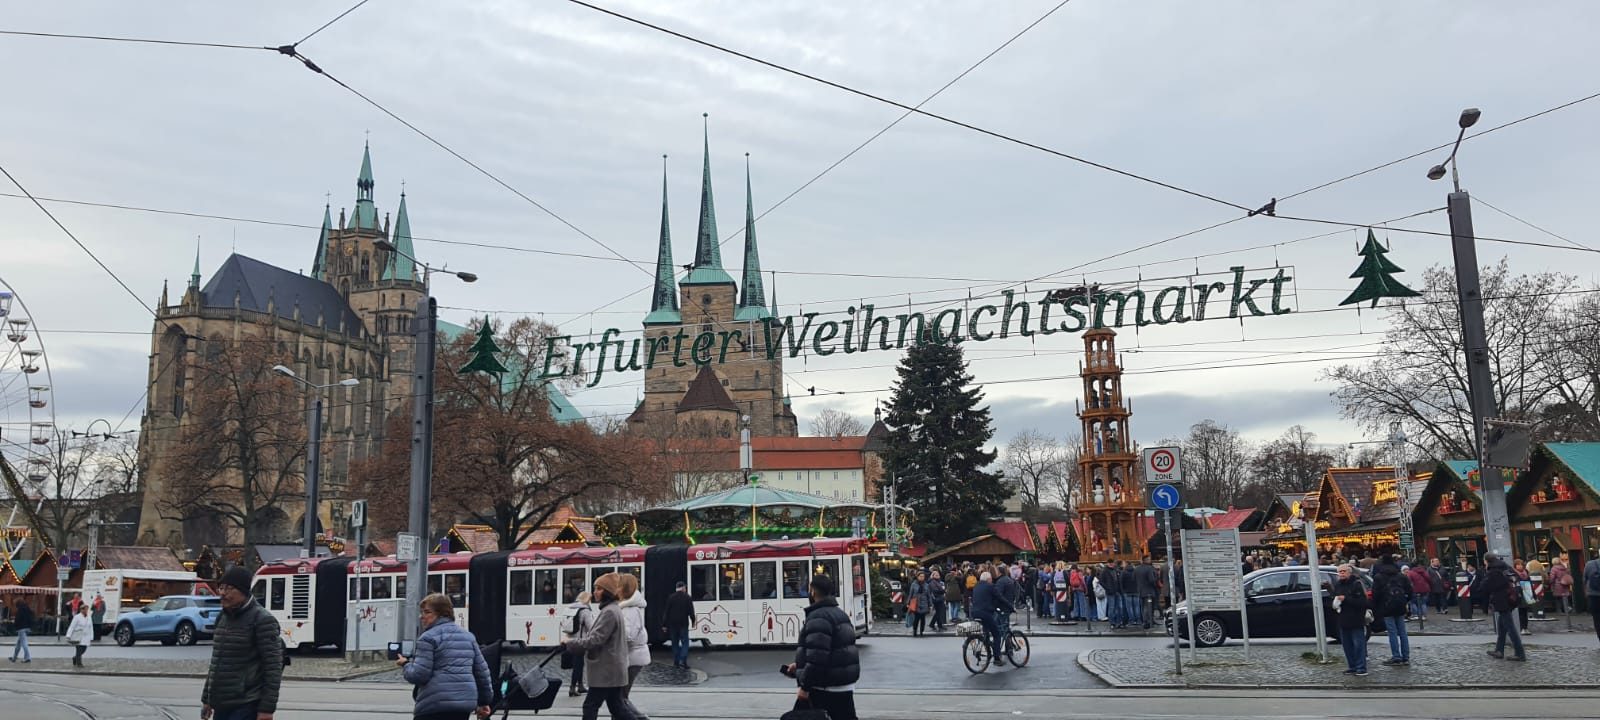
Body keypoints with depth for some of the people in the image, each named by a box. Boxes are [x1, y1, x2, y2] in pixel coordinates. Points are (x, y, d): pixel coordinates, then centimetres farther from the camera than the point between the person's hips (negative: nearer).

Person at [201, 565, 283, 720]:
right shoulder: (222, 618, 13)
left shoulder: (262, 620, -11)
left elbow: (273, 668, -15)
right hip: (221, 707, 8)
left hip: (246, 707, -8)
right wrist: (206, 699, 22)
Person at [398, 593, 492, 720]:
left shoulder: (428, 638, -6)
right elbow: (482, 670, 18)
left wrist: (405, 664, 8)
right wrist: (484, 701, 24)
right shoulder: (468, 636, 16)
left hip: (435, 705, -7)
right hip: (466, 702, 7)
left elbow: (419, 675, -12)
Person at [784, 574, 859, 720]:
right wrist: (799, 665, 23)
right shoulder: (839, 614, 16)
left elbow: (817, 657, -24)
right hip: (844, 685, 9)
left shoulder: (818, 618, -16)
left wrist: (805, 686, -17)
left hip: (823, 688, -9)